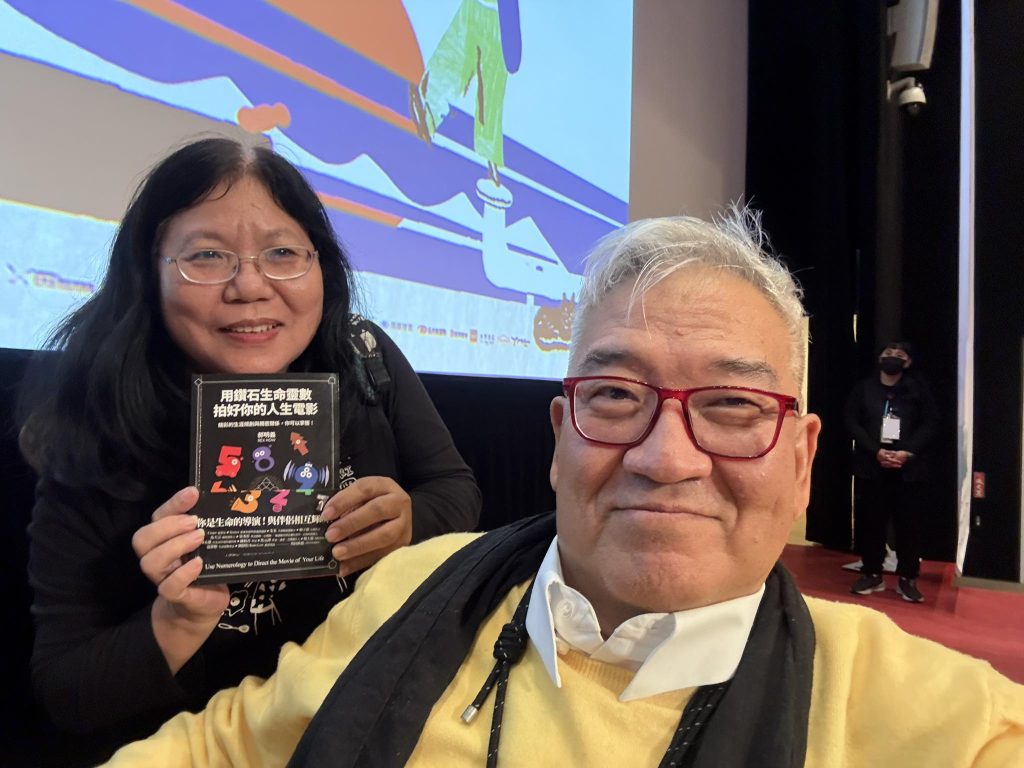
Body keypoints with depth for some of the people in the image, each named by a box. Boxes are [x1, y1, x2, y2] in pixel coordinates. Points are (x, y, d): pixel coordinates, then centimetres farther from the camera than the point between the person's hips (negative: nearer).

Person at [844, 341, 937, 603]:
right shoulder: (863, 387, 7)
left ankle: (907, 578, 10)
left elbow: (929, 425, 0)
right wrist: (876, 451, -12)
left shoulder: (918, 388, 6)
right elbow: (851, 421, -1)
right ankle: (872, 574, 16)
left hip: (907, 467, 0)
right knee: (870, 520, 4)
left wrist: (906, 453, -13)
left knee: (908, 523, 0)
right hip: (870, 465, 1)